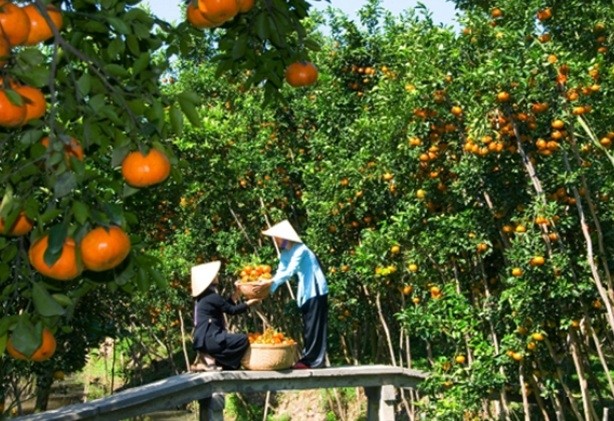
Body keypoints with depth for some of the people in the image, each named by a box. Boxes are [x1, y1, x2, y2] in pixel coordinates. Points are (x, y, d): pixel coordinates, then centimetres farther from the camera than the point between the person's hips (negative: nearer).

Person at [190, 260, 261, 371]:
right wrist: (249, 303, 5)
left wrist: (236, 293, 27)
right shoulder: (212, 297, -14)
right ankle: (210, 359, -10)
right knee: (243, 339, -14)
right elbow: (232, 310, -8)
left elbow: (226, 306, 22)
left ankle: (207, 356, 7)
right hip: (209, 339, -10)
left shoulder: (204, 296, 15)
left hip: (204, 339, 10)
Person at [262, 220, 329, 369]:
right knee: (308, 326, 10)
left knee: (314, 325, -8)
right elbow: (280, 272, 3)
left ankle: (314, 360, -6)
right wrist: (269, 288, -12)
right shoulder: (285, 253, 7)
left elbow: (290, 272, -29)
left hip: (316, 291, -9)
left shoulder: (299, 250, -19)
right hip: (306, 292, 9)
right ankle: (309, 359, 14)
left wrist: (272, 281, -37)